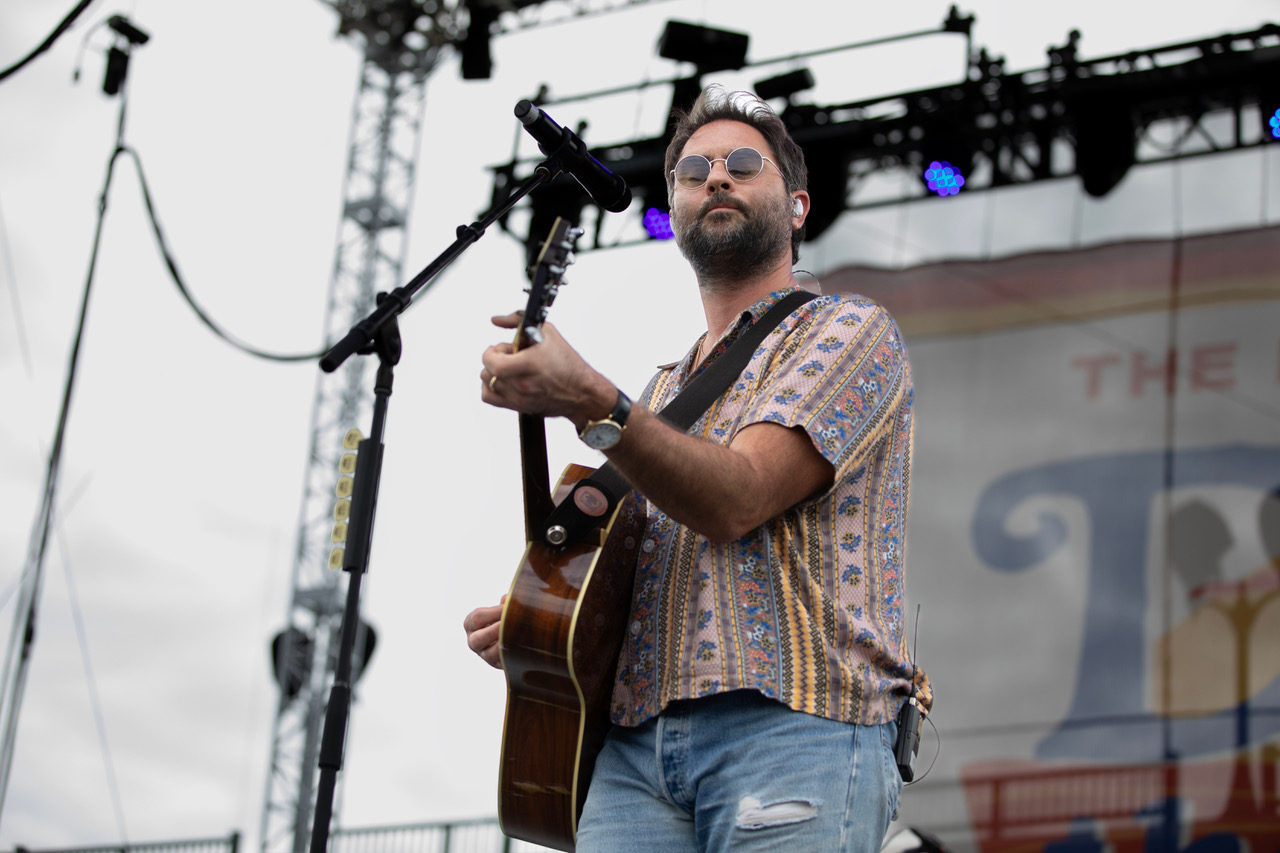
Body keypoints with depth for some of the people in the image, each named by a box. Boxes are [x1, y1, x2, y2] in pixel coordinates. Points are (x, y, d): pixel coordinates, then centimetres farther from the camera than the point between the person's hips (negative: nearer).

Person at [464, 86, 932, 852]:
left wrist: (593, 404, -24)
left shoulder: (848, 330, 7)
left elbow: (738, 499, -10)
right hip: (636, 741, 5)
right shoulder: (665, 390, 28)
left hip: (793, 730, -5)